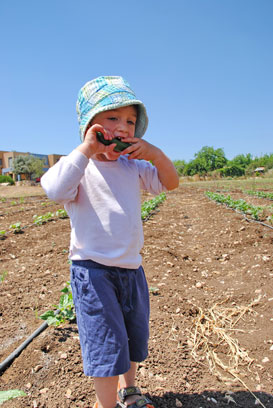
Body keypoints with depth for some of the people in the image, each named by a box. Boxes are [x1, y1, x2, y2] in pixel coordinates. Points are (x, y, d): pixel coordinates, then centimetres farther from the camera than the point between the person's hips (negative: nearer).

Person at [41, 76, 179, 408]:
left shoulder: (134, 168, 5)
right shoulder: (78, 166, -9)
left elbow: (170, 183, 5)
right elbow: (56, 191, -29)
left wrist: (154, 153, -11)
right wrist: (86, 149, -26)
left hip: (131, 268, 7)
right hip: (92, 269, -6)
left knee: (134, 334, 22)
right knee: (106, 342, 0)